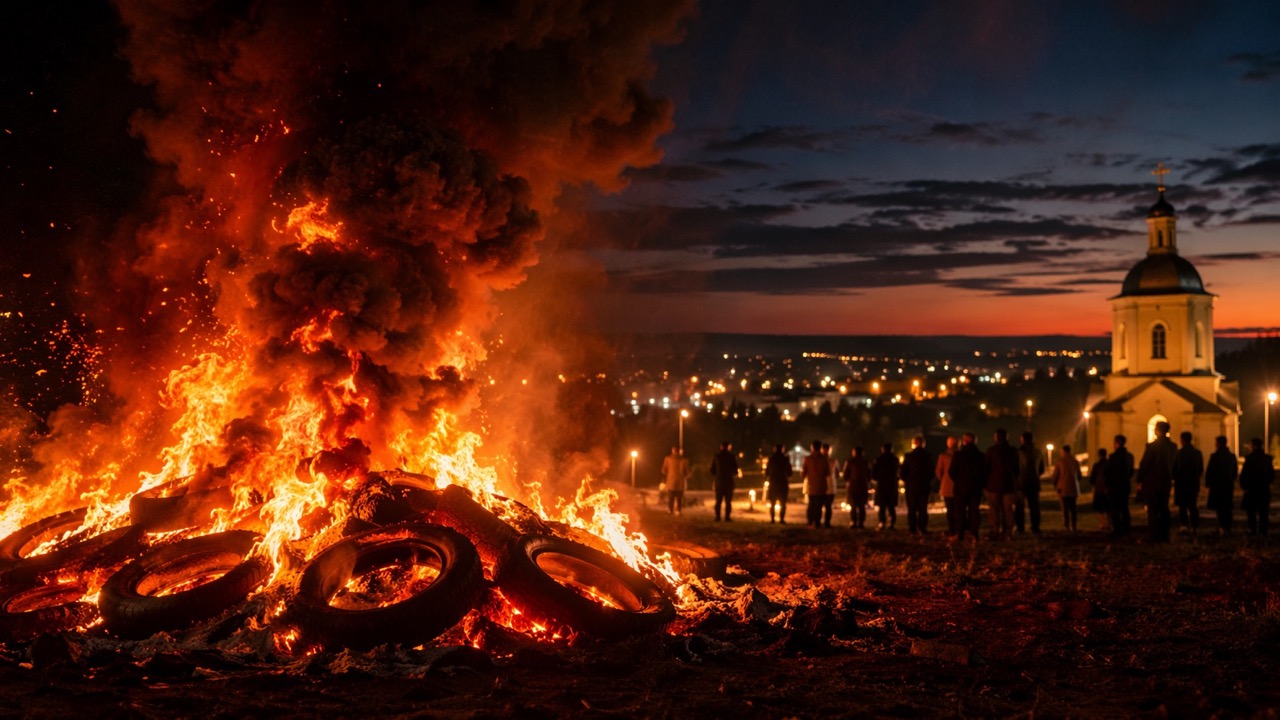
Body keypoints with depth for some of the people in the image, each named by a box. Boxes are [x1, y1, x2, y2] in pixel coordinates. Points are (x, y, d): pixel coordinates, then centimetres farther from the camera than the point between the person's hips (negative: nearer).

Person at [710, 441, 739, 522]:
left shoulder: (716, 457, 1)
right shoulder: (731, 457, -6)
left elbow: (712, 470, 4)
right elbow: (735, 470, -2)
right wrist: (735, 474, 19)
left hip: (719, 481, 2)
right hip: (729, 481, -2)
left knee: (718, 500, 9)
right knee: (728, 501, 1)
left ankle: (717, 517, 5)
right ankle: (727, 517, -5)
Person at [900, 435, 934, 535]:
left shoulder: (909, 456, -10)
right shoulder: (928, 456, -1)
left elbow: (902, 472, -9)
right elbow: (932, 471, 5)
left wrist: (905, 480, 9)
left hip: (911, 486, -2)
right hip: (925, 485, 2)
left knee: (912, 509, 4)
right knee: (923, 509, 6)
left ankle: (912, 529, 1)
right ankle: (922, 529, 1)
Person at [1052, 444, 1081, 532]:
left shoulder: (1059, 461, -7)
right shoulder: (1075, 462, 7)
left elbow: (1055, 475, -4)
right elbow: (1079, 476, 13)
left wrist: (1055, 485, 11)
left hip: (1063, 488, -4)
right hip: (1073, 488, 4)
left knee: (1065, 507, -3)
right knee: (1072, 507, 10)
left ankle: (1066, 526, -9)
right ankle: (1073, 526, 8)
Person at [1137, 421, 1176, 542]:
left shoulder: (1152, 446, -14)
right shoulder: (1173, 447, 5)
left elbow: (1144, 464, -12)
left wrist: (1140, 481, -4)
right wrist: (1171, 478, 19)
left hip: (1151, 482, -6)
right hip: (1166, 482, 6)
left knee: (1153, 510, -3)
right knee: (1164, 509, 11)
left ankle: (1154, 536, -4)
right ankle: (1164, 536, 13)